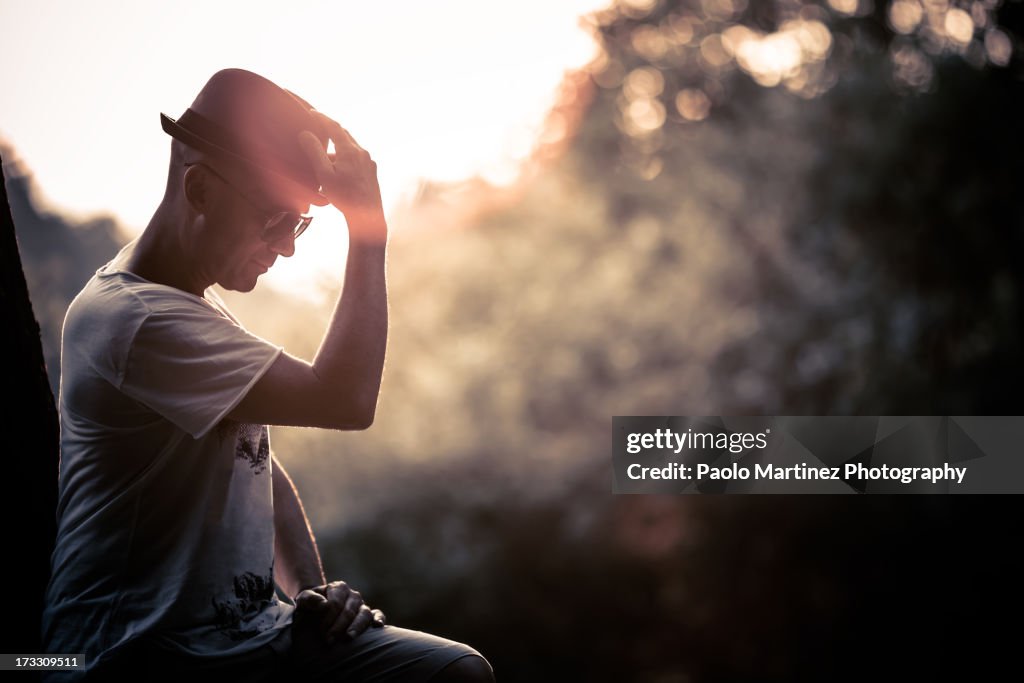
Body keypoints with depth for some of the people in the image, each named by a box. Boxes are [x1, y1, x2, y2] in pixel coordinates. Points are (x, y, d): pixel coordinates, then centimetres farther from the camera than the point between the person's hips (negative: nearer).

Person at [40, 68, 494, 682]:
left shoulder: (204, 308, 14)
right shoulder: (135, 319, -19)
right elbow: (345, 401, -25)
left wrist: (309, 590, 4)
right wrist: (370, 233, -17)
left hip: (249, 630, 9)